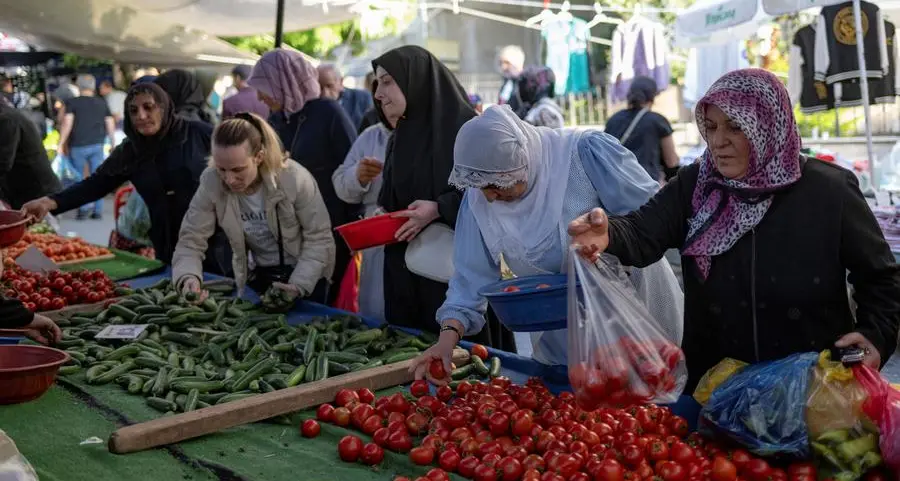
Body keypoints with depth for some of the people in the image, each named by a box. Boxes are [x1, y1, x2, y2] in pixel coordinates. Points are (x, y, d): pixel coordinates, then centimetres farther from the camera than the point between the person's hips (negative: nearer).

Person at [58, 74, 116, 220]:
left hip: (78, 146, -2)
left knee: (78, 178, 9)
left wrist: (61, 144, -4)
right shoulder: (102, 103, 8)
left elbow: (67, 123, -9)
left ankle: (82, 209, 2)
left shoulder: (72, 103, -1)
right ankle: (98, 211, 5)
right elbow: (111, 125, 8)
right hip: (97, 145, 2)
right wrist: (113, 144, 16)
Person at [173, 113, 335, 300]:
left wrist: (299, 285, -28)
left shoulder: (295, 179, -24)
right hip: (259, 276, 2)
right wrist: (188, 277, -32)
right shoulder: (211, 182, -18)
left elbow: (319, 237, -16)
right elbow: (190, 239, -13)